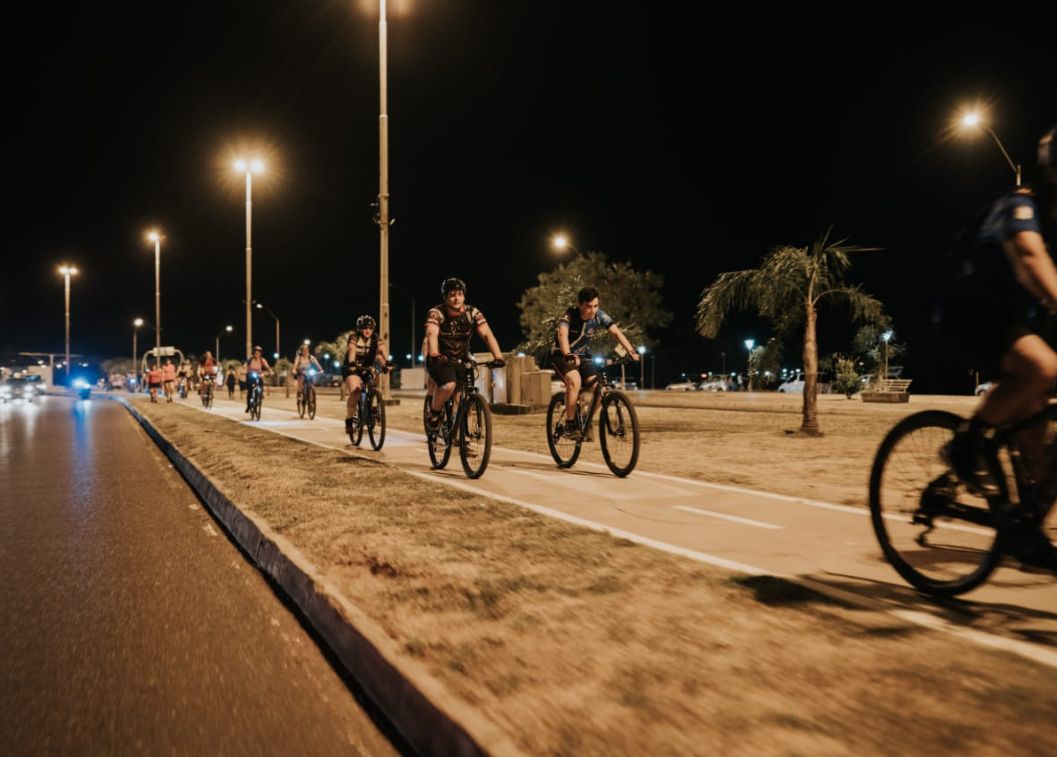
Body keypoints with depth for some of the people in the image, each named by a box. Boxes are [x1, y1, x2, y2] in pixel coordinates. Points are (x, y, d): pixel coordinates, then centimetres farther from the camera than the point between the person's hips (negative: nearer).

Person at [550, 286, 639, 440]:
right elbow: (562, 335, -40)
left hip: (583, 356, 4)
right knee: (575, 381, -33)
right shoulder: (569, 315, -23)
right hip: (562, 356, -4)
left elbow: (616, 332, -20)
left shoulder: (600, 315, -12)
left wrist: (631, 350, -35)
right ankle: (570, 424, -22)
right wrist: (568, 355, -57)